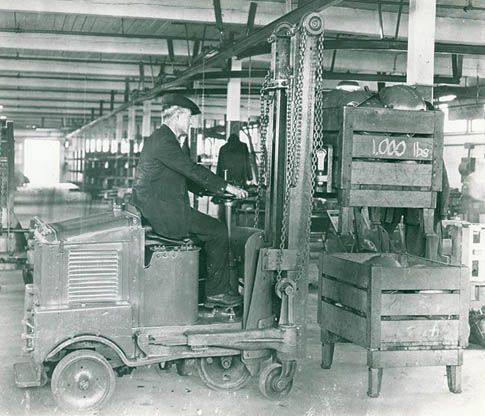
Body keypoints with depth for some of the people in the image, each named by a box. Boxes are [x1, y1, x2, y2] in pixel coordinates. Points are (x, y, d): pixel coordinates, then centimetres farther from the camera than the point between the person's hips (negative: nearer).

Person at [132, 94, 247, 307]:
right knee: (218, 231, -7)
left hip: (156, 209, 11)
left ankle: (216, 288, 14)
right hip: (163, 213, -11)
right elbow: (193, 170, -20)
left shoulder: (160, 138, 18)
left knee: (212, 227, 14)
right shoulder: (164, 141, -16)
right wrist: (227, 187, -13)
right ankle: (216, 291, 1)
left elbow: (185, 175, 22)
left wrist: (218, 189, 17)